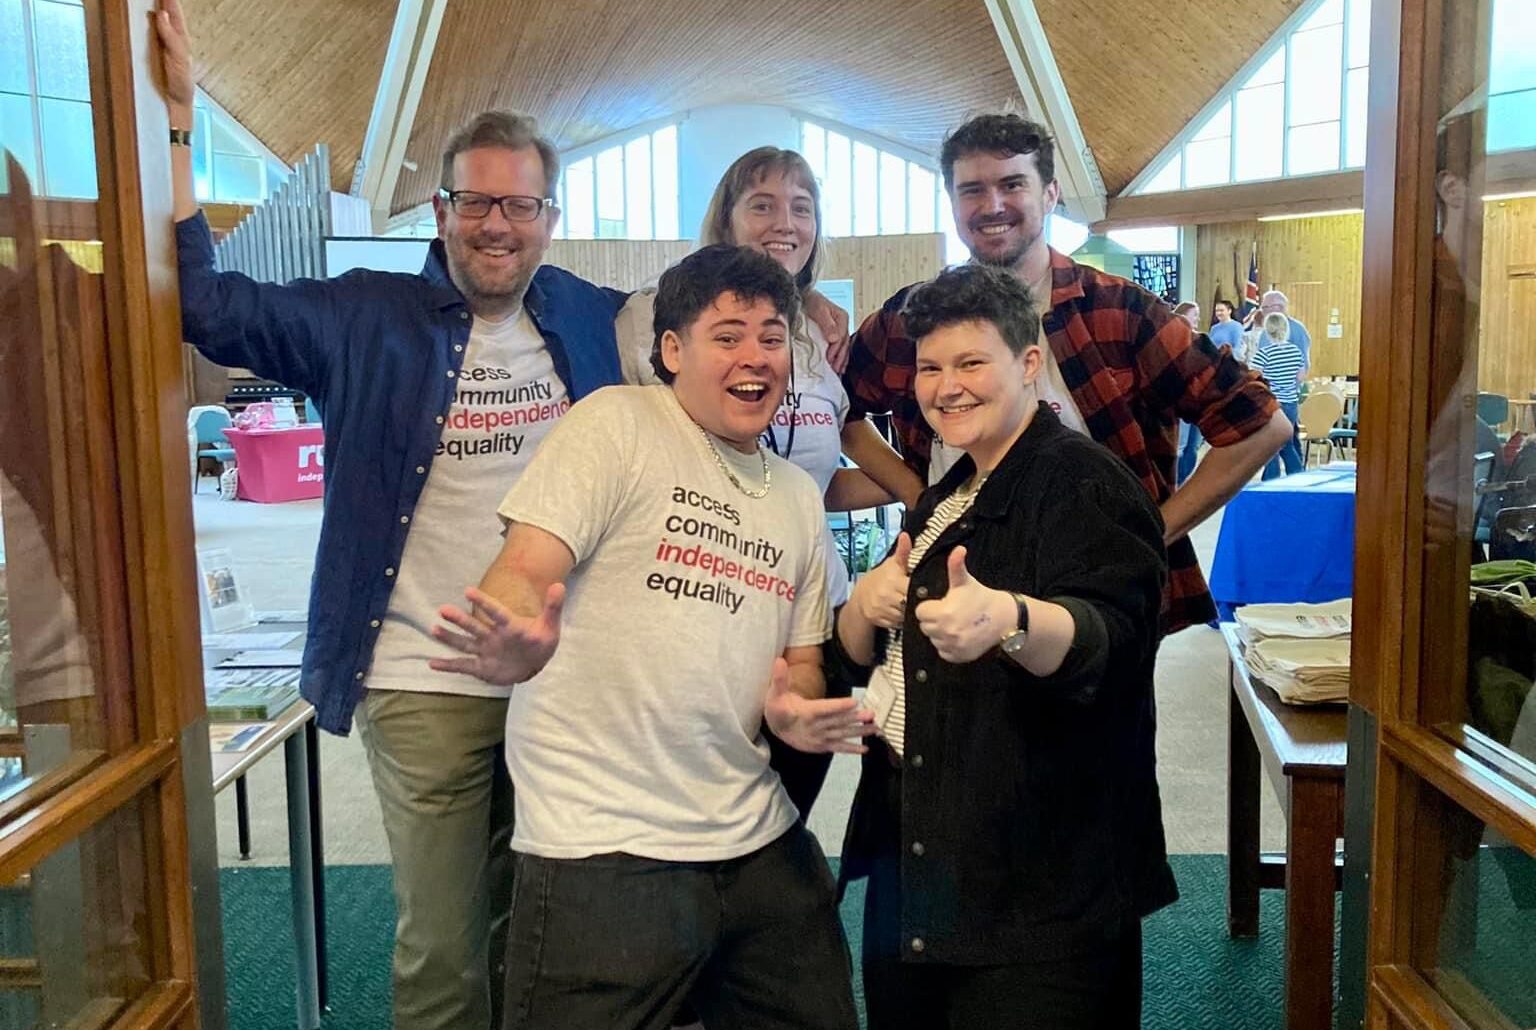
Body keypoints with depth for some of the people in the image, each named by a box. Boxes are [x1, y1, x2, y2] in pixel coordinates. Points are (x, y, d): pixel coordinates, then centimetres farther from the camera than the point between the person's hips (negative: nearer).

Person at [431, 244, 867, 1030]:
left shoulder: (798, 495, 15)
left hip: (758, 844, 7)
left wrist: (796, 707, -4)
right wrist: (519, 643, -37)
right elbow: (524, 568, -15)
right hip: (604, 849, -6)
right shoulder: (617, 423, -6)